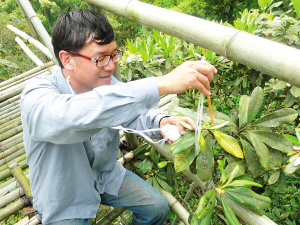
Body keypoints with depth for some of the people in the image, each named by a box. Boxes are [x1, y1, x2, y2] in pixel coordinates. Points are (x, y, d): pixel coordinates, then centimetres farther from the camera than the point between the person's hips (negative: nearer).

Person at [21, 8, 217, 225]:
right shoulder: (36, 97, -33)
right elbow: (75, 114, -56)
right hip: (63, 200, -4)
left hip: (105, 175, 5)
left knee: (158, 207, 4)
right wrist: (162, 84, -60)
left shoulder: (105, 83, -14)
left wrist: (161, 121, -26)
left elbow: (134, 114, -2)